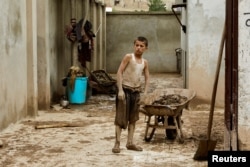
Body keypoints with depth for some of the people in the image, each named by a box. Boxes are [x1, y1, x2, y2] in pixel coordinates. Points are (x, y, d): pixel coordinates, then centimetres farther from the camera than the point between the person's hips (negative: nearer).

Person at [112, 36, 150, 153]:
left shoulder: (145, 62, 6)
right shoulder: (128, 57, -9)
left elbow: (147, 78, 13)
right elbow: (119, 72, -13)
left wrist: (145, 93, 2)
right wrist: (120, 90, -19)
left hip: (136, 91, 6)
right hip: (125, 89, -6)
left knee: (133, 118, 10)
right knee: (121, 117, -4)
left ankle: (130, 143, 19)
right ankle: (117, 143, 0)